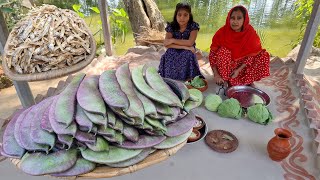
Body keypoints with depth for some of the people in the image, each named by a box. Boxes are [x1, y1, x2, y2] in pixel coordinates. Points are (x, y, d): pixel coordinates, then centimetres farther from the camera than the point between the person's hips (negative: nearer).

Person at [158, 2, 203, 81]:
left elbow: (190, 43, -19)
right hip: (173, 54, 1)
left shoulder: (193, 26, -5)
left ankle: (188, 78, -7)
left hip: (187, 55, 0)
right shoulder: (171, 26, -2)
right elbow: (166, 44, -16)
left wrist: (173, 40, -19)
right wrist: (184, 47, -22)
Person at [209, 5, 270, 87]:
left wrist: (238, 70, -22)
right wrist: (216, 74, -29)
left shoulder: (250, 33, -14)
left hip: (242, 66, 2)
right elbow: (212, 55, -20)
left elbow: (252, 55, -10)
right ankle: (224, 81, -18)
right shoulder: (222, 32, -19)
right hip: (226, 66, -2)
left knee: (263, 56, -15)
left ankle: (249, 81, 0)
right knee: (223, 51, -30)